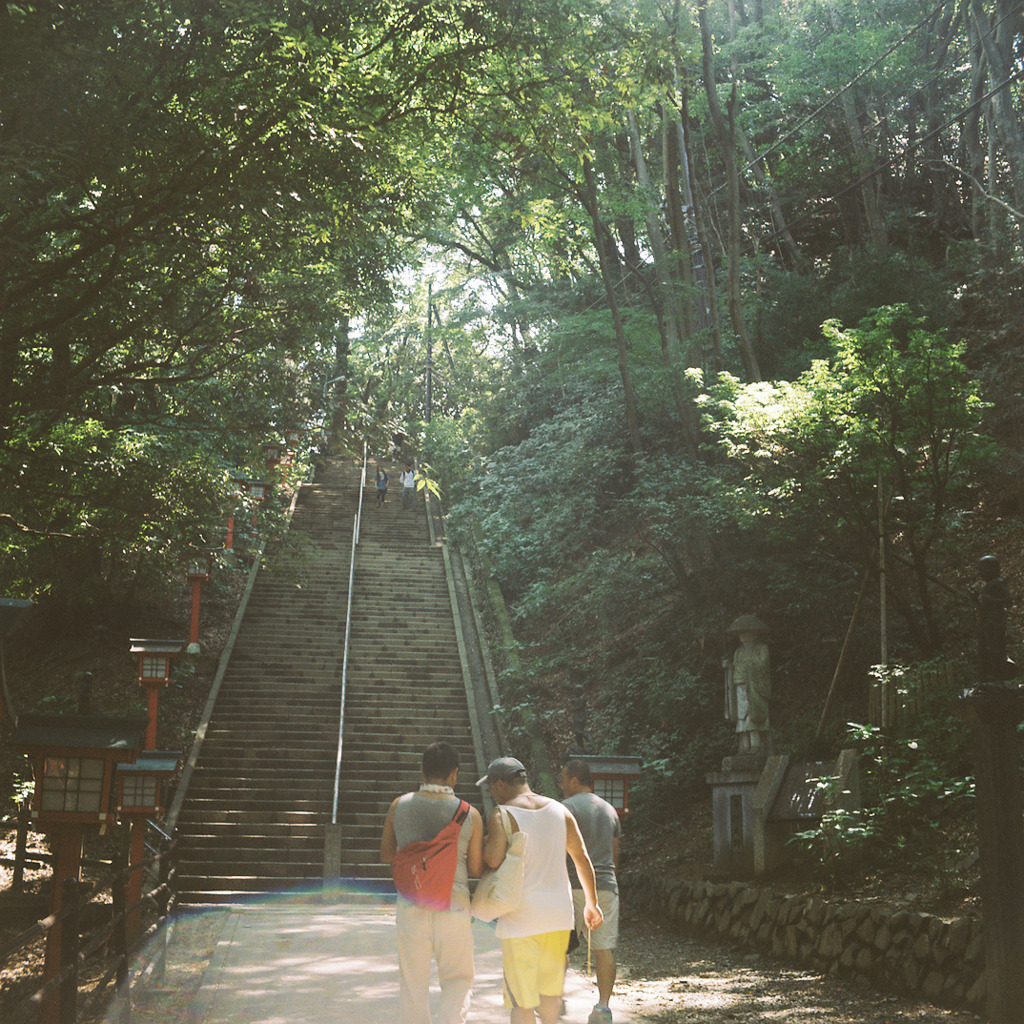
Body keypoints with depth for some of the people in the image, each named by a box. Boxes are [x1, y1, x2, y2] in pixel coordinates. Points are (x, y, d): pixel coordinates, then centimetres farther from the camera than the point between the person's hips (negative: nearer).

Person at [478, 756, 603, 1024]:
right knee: (551, 988, 22)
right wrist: (591, 902, 21)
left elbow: (492, 860, -23)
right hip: (559, 913, 5)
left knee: (521, 1000, 2)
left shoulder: (502, 815, -9)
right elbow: (582, 857, 11)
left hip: (521, 918, -5)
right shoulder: (558, 810, 7)